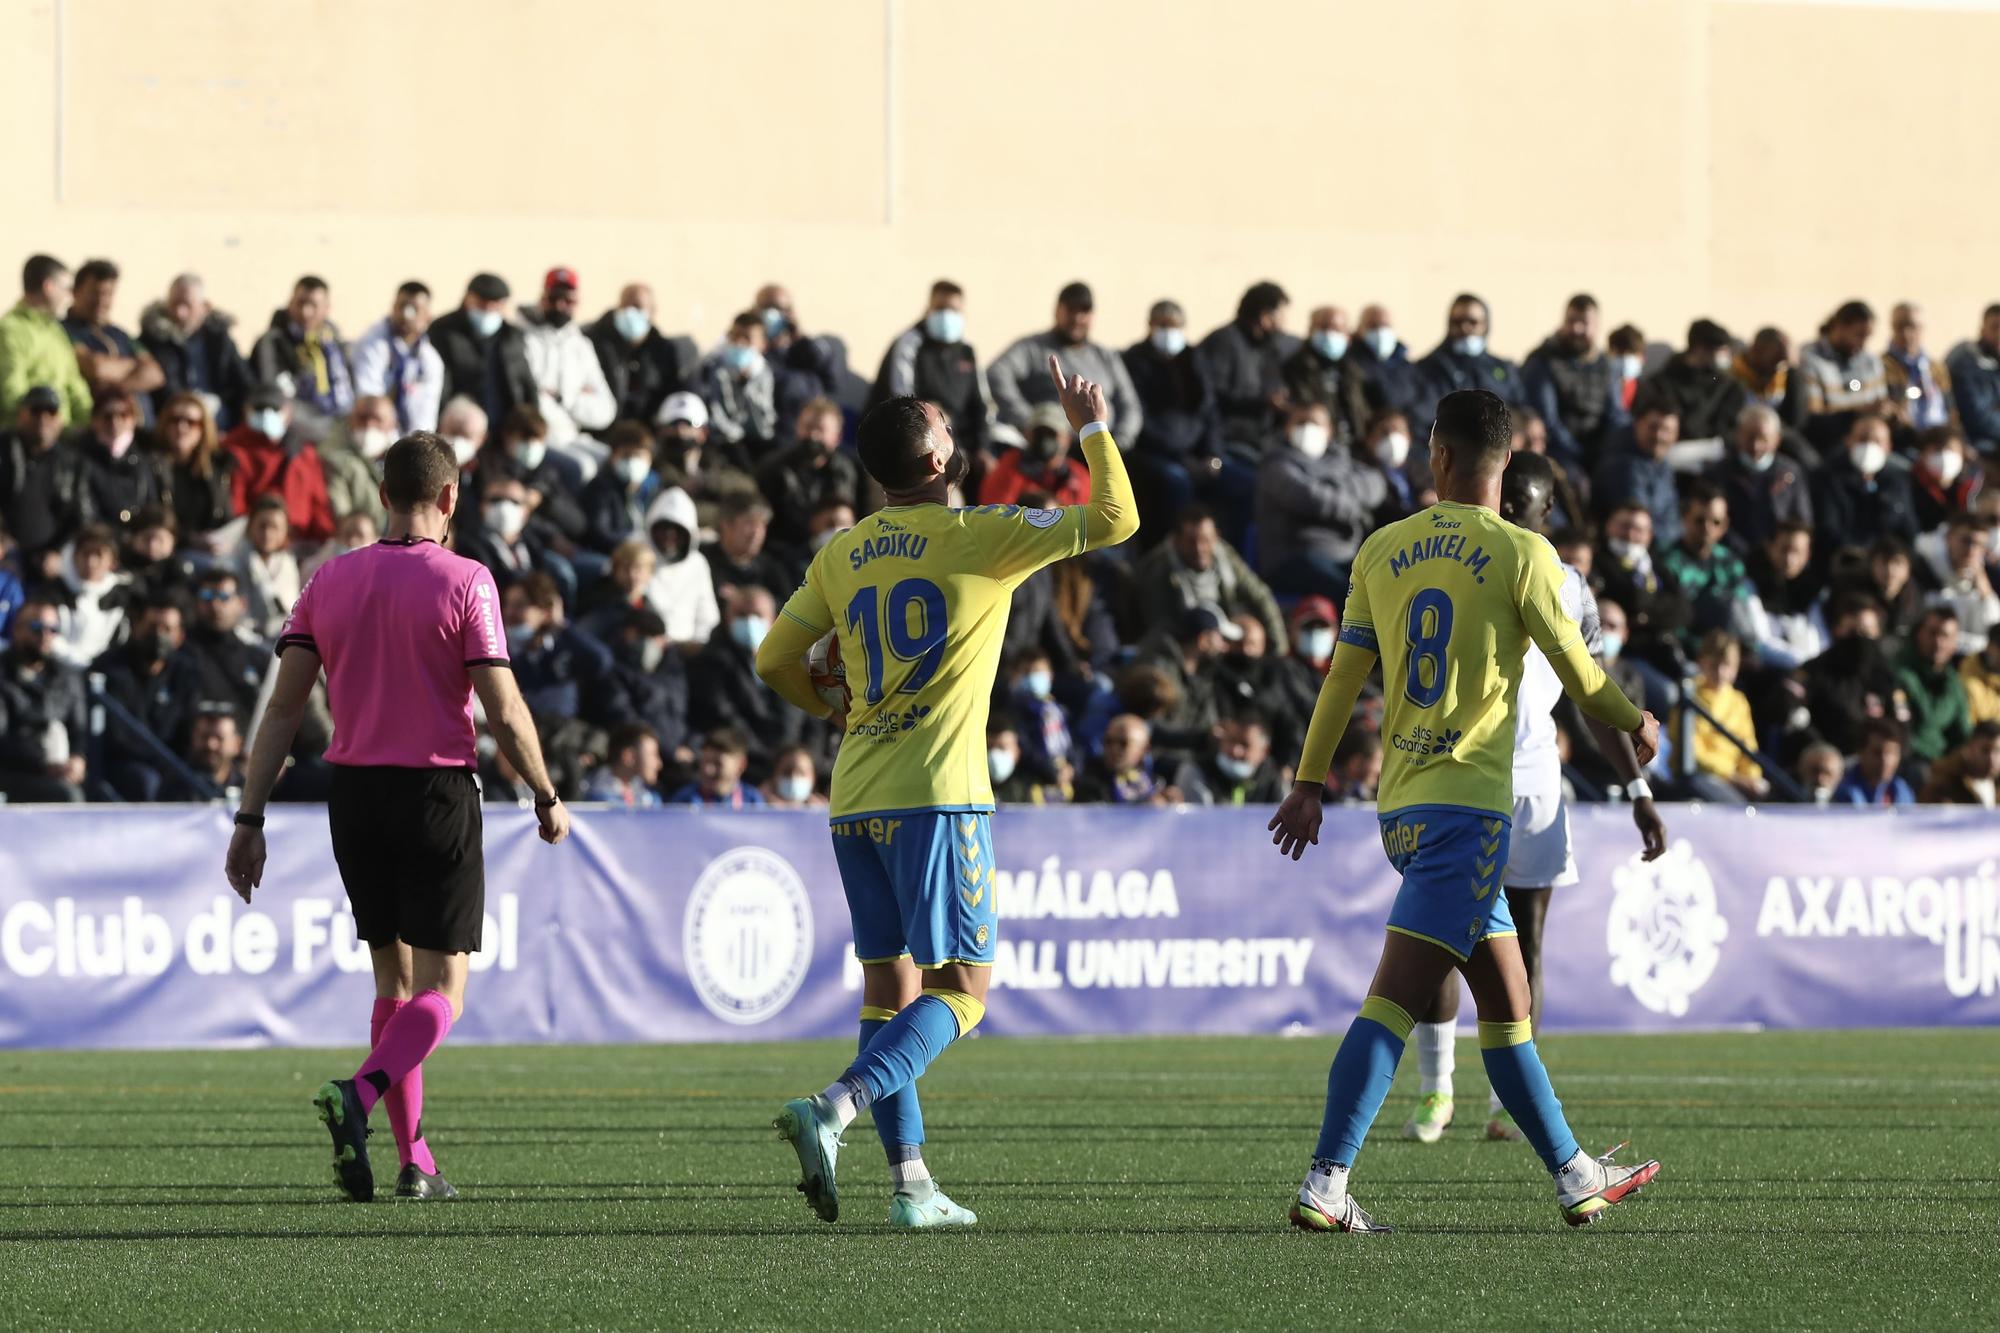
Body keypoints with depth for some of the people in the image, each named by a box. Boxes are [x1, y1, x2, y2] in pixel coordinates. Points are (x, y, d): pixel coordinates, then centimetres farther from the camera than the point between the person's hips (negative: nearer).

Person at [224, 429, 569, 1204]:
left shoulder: (329, 581, 4)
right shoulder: (464, 582, -8)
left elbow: (283, 708, 0)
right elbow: (504, 714, -11)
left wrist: (250, 820, 1)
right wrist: (546, 799, 3)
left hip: (354, 792, 5)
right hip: (437, 792, -5)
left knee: (394, 981, 17)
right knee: (442, 994, 1)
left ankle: (414, 1163, 14)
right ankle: (358, 1095, -26)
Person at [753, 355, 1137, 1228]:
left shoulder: (840, 556, 11)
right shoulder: (978, 537, -5)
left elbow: (774, 662, 16)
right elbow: (1114, 521, 0)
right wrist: (1091, 429, 13)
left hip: (854, 798, 6)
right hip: (935, 795, -6)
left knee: (889, 986, 11)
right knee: (962, 987, -4)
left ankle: (909, 1182, 6)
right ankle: (835, 1108, -24)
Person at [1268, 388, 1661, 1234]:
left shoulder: (1383, 550, 8)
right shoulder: (1520, 554, -6)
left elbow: (1344, 671, 12)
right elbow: (1581, 679, -1)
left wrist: (1310, 782, 20)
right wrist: (1637, 726, 19)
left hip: (1400, 806, 6)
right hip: (1467, 803, -6)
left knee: (1506, 1001, 15)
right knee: (1395, 999, -13)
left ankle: (1573, 1175, 22)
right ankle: (1325, 1184, -22)